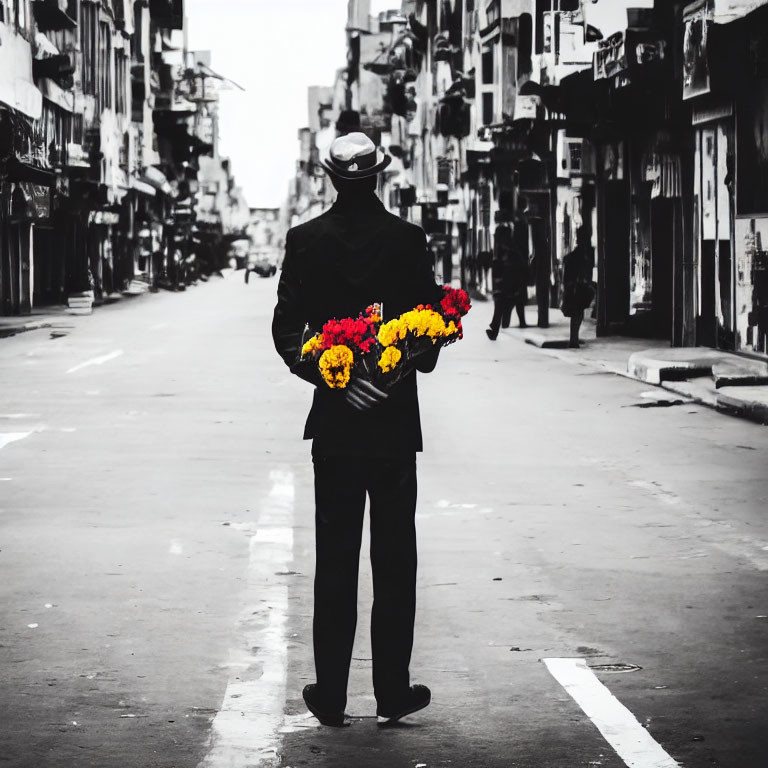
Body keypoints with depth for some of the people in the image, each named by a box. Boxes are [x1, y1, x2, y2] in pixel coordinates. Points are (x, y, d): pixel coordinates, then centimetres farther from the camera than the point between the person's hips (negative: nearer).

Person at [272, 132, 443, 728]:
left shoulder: (305, 241, -2)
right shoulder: (408, 239, -6)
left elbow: (286, 332, -7)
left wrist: (328, 377, -9)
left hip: (333, 417, 1)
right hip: (395, 417, -1)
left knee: (334, 560, 6)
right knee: (394, 557, 7)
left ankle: (331, 695, 8)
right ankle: (393, 692, 9)